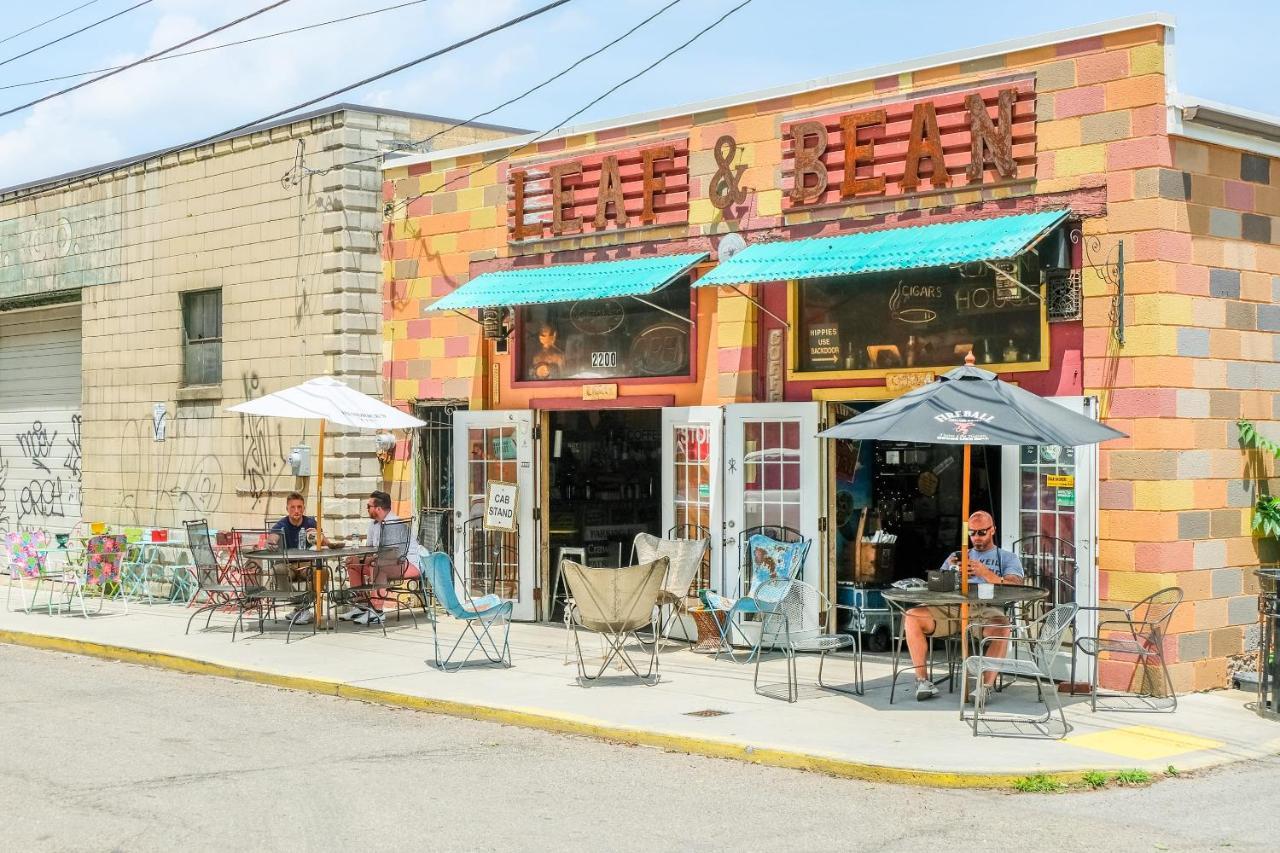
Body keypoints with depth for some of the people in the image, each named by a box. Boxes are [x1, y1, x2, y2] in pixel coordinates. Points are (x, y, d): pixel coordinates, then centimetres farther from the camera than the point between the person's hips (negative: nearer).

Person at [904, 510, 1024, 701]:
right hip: (951, 608, 3)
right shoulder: (956, 556, 30)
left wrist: (984, 572, -15)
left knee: (1002, 627, -39)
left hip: (986, 611, -3)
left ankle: (986, 686, -38)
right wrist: (949, 570, -3)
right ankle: (922, 681, -23)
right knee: (912, 617, -23)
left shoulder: (1008, 558, 20)